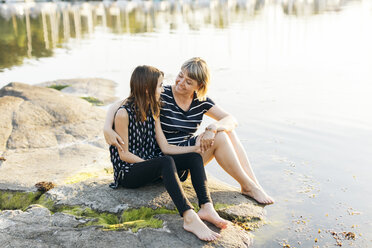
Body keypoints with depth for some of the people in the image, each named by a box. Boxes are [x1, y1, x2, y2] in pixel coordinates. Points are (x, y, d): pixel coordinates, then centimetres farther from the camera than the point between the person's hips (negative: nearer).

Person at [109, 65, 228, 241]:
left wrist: (197, 147, -4)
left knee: (194, 158, -13)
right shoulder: (124, 113, -15)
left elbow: (165, 147, 4)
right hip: (128, 172, -8)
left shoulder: (152, 111, 9)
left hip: (149, 164, 8)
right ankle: (189, 218, -49)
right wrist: (156, 166, -15)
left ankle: (206, 207, -33)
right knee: (166, 162, -36)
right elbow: (124, 154, -15)